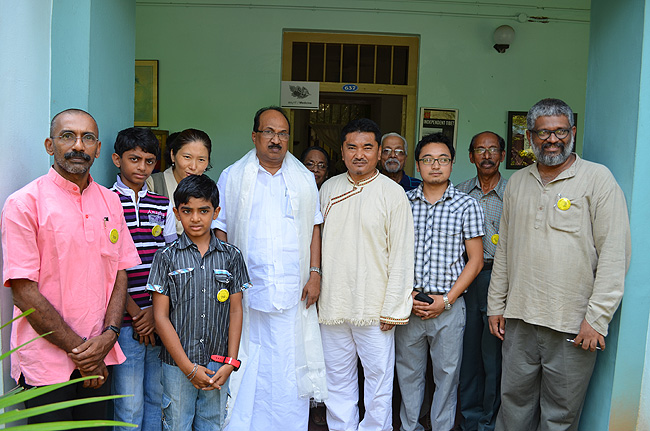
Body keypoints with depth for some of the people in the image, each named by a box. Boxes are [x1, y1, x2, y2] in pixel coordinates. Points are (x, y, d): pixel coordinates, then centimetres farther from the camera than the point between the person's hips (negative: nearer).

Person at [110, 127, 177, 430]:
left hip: (159, 317, 4)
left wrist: (155, 311, -4)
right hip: (125, 321, -4)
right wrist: (134, 312, -8)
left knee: (158, 396, 14)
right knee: (129, 405, 5)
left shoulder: (163, 205, 9)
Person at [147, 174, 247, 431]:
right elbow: (161, 316, -5)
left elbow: (235, 311, 3)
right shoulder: (167, 257, -3)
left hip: (218, 366, 1)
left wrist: (230, 363, -4)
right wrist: (188, 367, -9)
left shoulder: (231, 256, 2)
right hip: (178, 365, -1)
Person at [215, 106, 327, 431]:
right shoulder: (233, 177, 5)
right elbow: (220, 231, 4)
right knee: (246, 374, 6)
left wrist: (314, 273, 1)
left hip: (293, 295, 1)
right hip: (246, 293, -1)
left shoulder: (305, 179, 10)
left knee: (290, 372, 6)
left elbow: (313, 229, 11)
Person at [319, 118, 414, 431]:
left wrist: (393, 309, -9)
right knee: (337, 380, 15)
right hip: (332, 306, 4)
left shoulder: (393, 193, -5)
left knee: (379, 378, 8)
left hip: (374, 309, -3)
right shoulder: (328, 188, 7)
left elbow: (401, 255, -6)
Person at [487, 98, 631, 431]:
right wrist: (496, 304, 12)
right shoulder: (517, 182, 10)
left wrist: (597, 317, -13)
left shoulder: (598, 178, -5)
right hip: (519, 319, 4)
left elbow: (614, 253, -9)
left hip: (572, 326, -4)